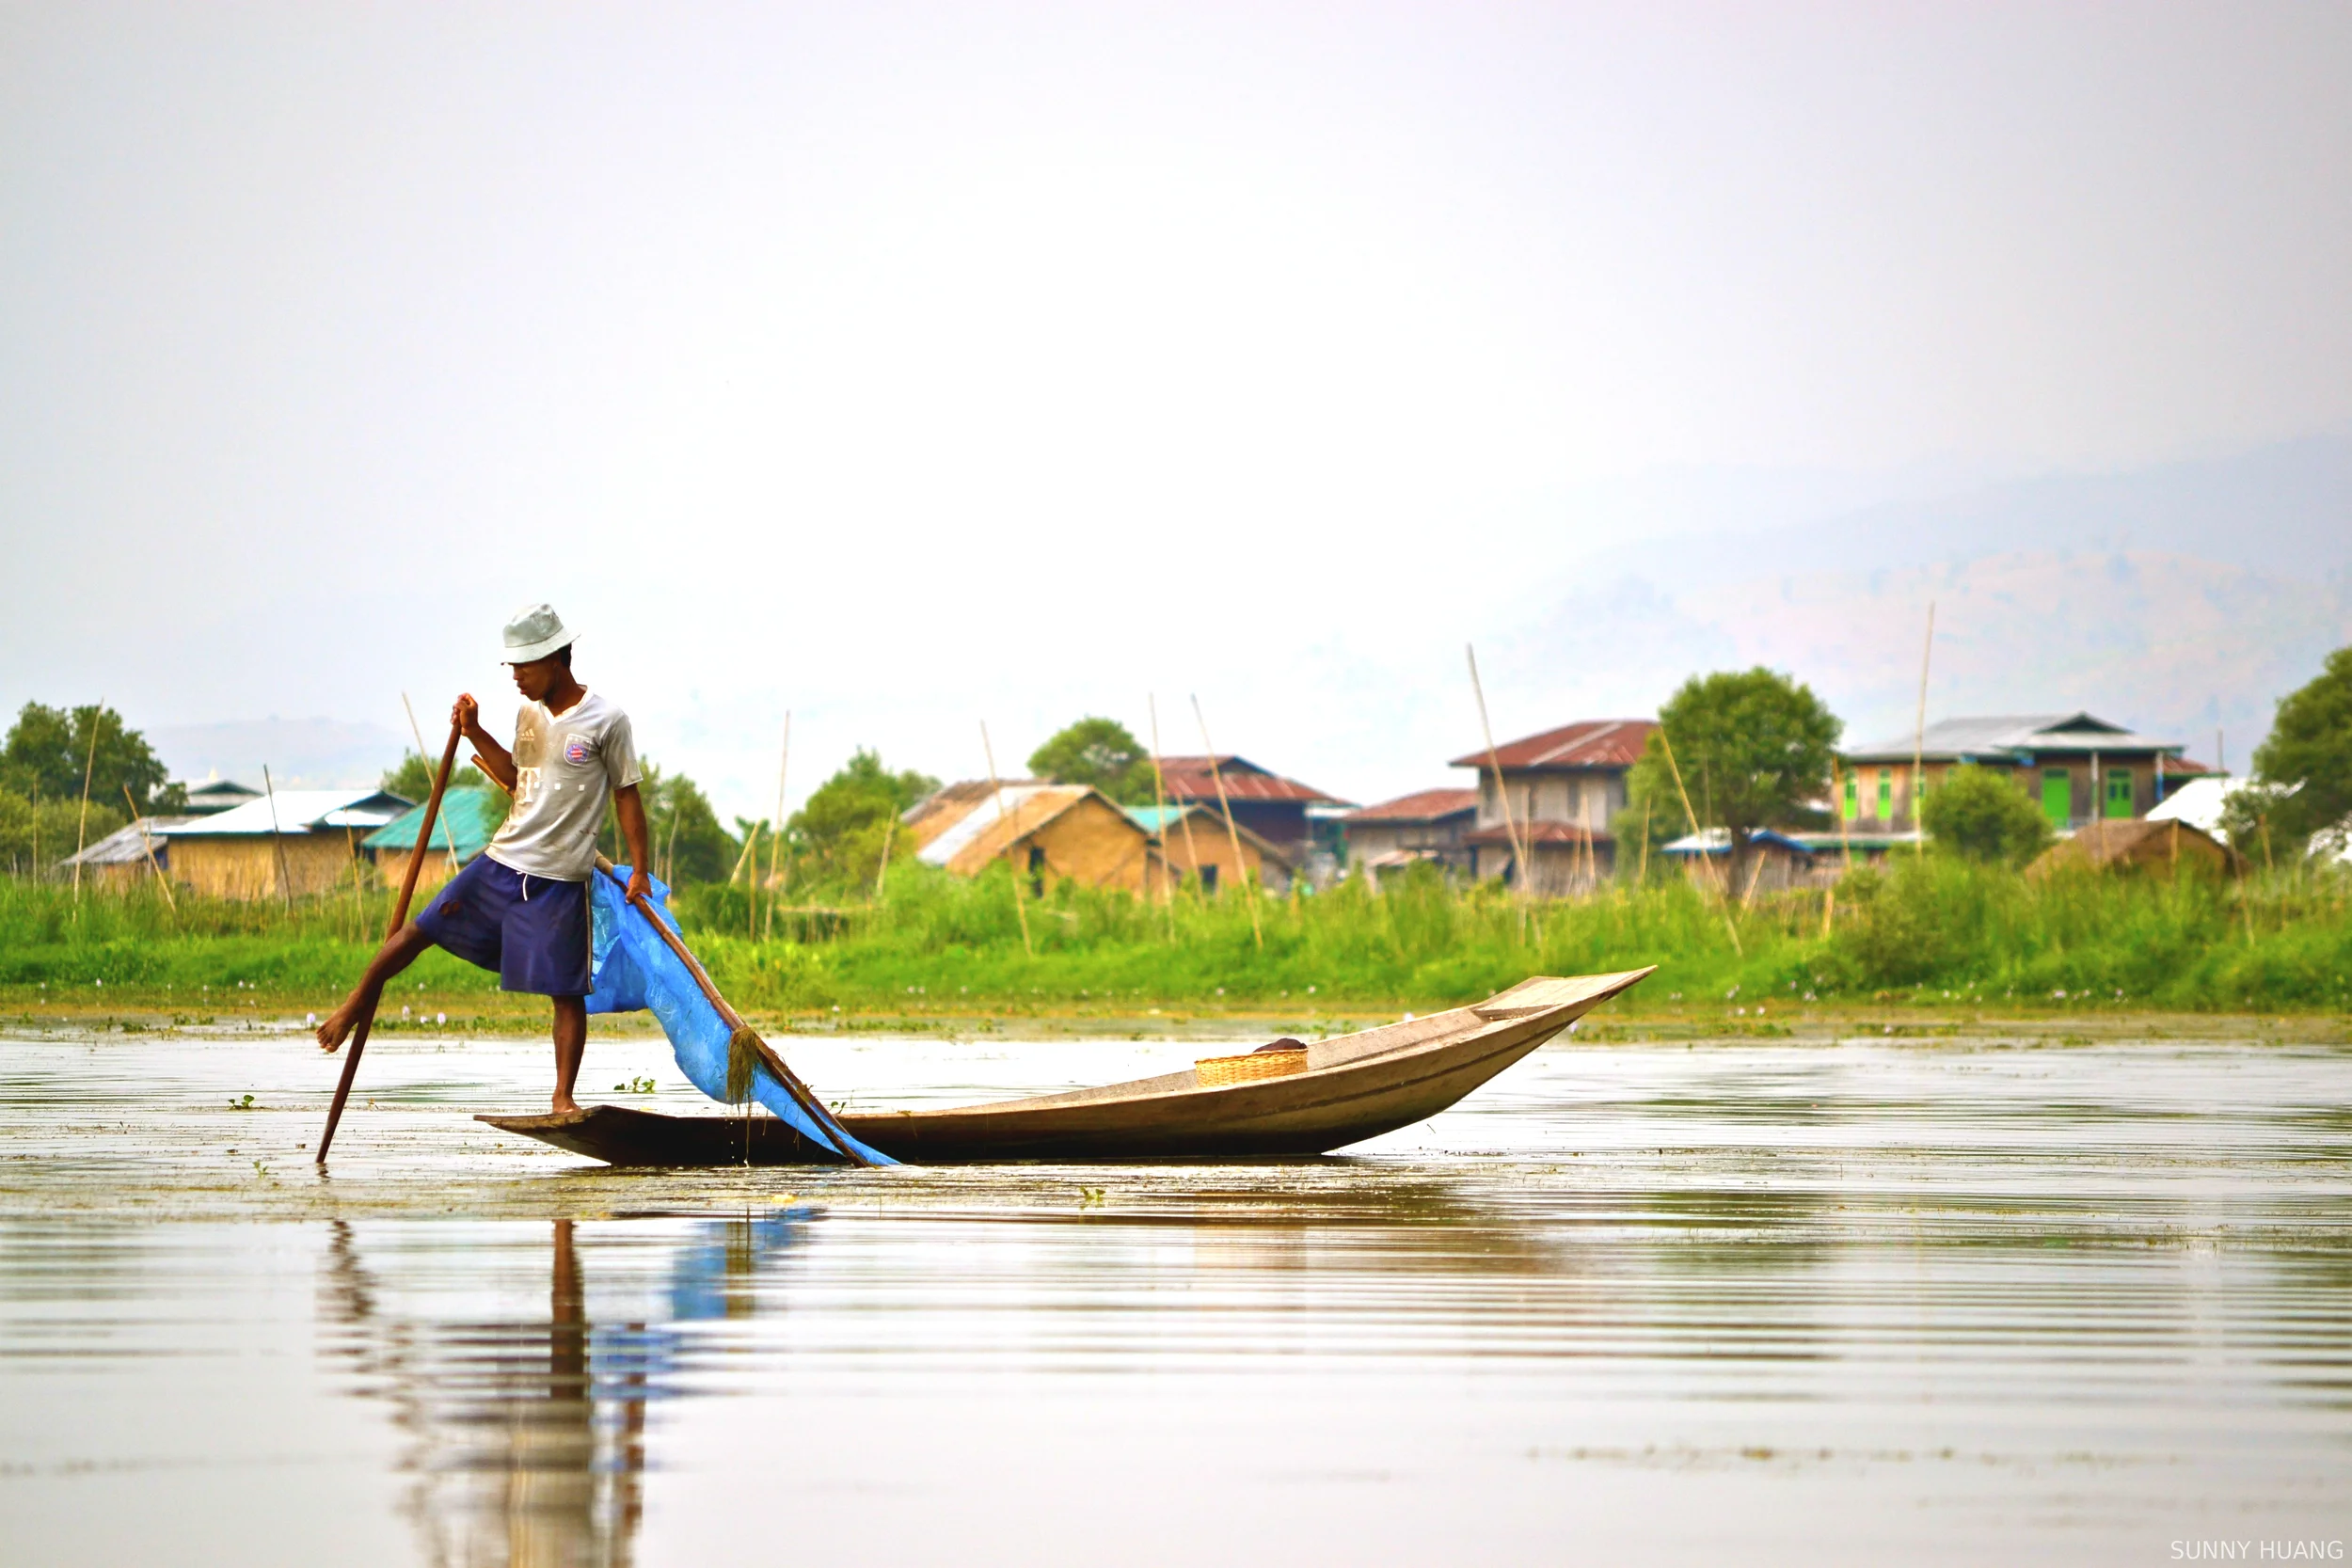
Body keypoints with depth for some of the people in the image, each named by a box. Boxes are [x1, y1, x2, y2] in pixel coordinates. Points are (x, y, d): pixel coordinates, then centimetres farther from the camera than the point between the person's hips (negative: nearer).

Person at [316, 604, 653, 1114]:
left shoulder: (606, 721, -9)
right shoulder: (530, 713, 9)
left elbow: (627, 795, -4)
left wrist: (638, 870, -8)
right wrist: (476, 735, 9)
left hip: (560, 879, -5)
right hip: (503, 860, 5)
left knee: (567, 991, -2)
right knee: (420, 930, 3)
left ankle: (563, 1096, 6)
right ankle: (358, 1001, 21)